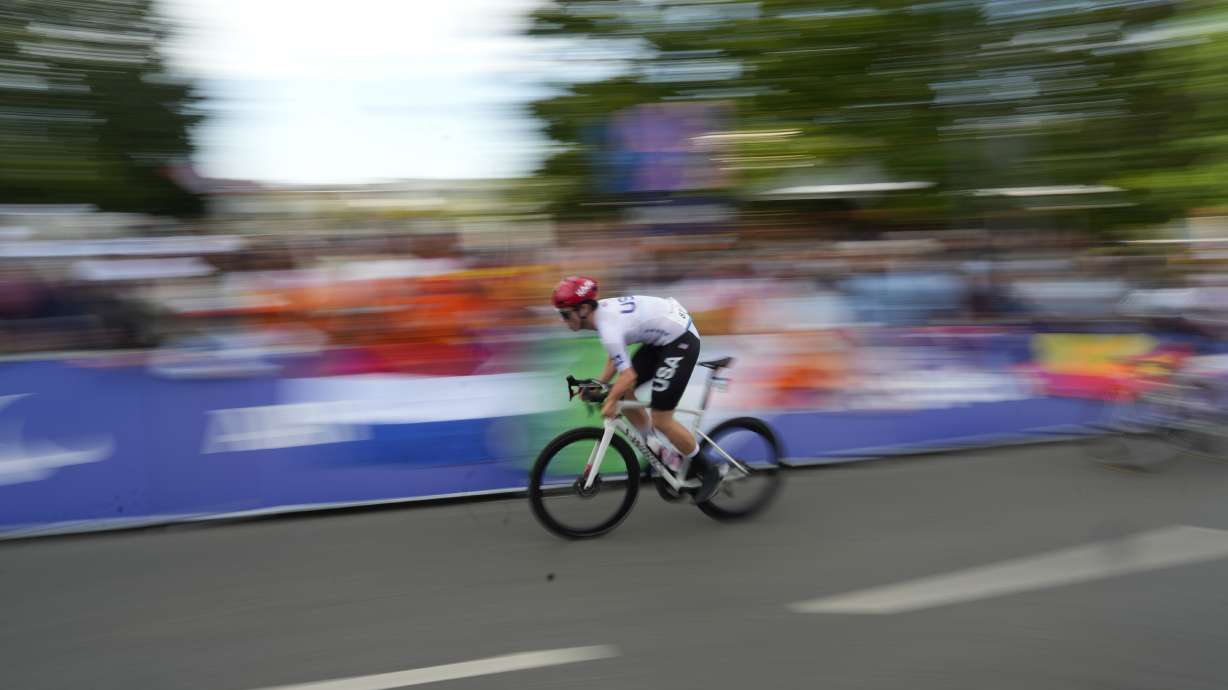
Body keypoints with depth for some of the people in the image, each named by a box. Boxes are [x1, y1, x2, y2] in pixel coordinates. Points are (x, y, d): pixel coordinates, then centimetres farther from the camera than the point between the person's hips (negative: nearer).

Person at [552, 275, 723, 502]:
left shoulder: (608, 328, -25)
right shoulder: (602, 310, 3)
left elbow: (628, 375, -27)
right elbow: (616, 357, 11)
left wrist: (611, 400, -14)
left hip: (680, 340, -10)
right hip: (663, 336, 10)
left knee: (660, 419, -5)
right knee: (623, 393, 8)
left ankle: (709, 471, 10)